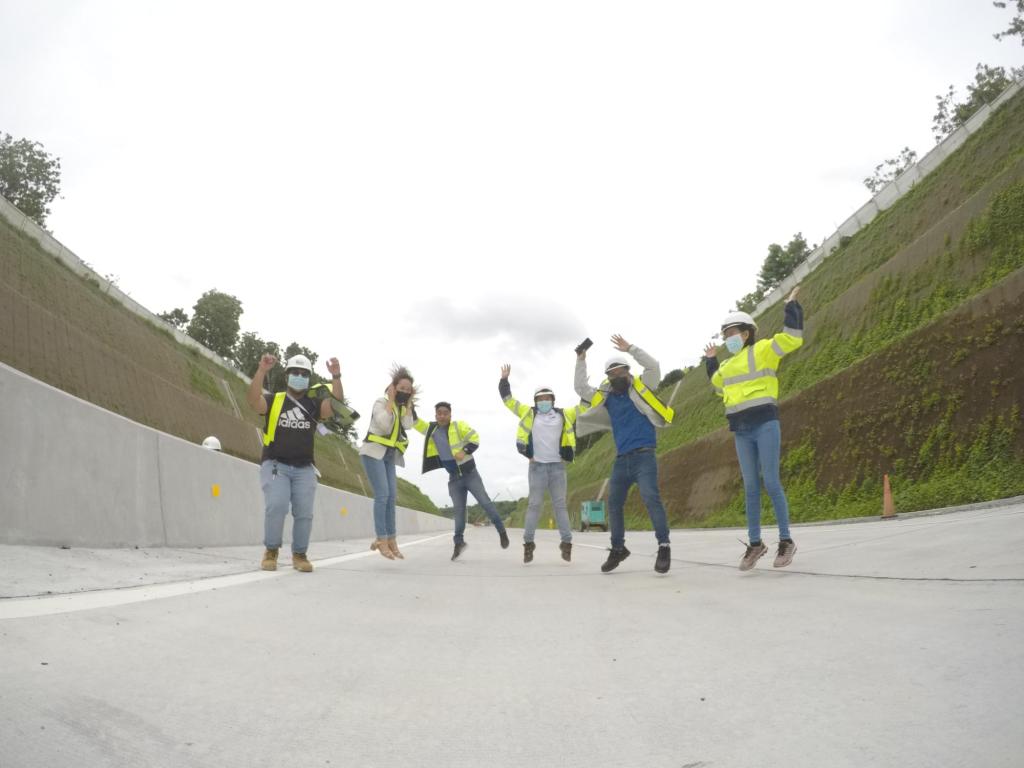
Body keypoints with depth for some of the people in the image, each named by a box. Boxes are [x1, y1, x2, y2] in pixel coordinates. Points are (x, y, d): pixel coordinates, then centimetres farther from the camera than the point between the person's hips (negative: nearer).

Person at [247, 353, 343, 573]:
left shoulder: (313, 404, 9)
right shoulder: (273, 400, 5)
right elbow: (253, 400, -15)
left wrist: (336, 377, -21)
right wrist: (262, 371, -27)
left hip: (304, 469, 2)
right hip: (275, 465, -2)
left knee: (304, 513, -3)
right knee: (276, 506, -18)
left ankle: (299, 555, 14)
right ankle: (271, 552, 1)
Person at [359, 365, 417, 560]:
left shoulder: (404, 408, 13)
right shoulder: (381, 402, -6)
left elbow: (407, 425, -8)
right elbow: (385, 426, -22)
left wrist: (409, 402, -4)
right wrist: (391, 400, -15)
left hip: (389, 456, 7)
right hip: (374, 453, -7)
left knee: (392, 497, 2)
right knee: (382, 495, -14)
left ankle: (391, 541, 5)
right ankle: (382, 540, -12)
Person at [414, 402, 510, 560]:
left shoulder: (458, 426, -7)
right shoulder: (431, 429, 7)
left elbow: (475, 439, -11)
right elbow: (415, 422, 11)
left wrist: (465, 451, -24)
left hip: (469, 473, -4)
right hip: (454, 478, 4)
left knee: (485, 502, -5)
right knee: (459, 510, 4)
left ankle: (502, 532, 8)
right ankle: (459, 542, 9)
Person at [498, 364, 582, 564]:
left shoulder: (563, 414, 8)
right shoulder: (529, 413, 5)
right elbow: (508, 400, 7)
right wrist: (504, 379, -2)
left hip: (557, 466, 1)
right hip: (537, 466, -1)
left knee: (560, 504, 3)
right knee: (534, 504, 1)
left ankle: (566, 542, 4)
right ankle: (528, 543, 5)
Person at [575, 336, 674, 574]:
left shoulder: (640, 388, 3)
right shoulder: (607, 397, 14)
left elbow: (654, 367, -12)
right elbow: (581, 389, 19)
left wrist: (629, 348, -11)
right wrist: (581, 361, 15)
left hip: (643, 455, -6)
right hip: (621, 459, 6)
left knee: (650, 497, -20)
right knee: (613, 503, 9)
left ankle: (664, 547, -16)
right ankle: (618, 548, 23)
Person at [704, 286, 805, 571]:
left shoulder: (761, 350, 1)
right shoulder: (729, 365, 21)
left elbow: (792, 339, -13)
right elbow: (718, 386, 40)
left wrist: (792, 306, -7)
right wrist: (710, 361, 40)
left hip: (765, 425, -6)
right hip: (741, 432, 7)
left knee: (771, 482, -9)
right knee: (750, 486, 6)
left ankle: (786, 540, 2)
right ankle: (755, 543, 11)